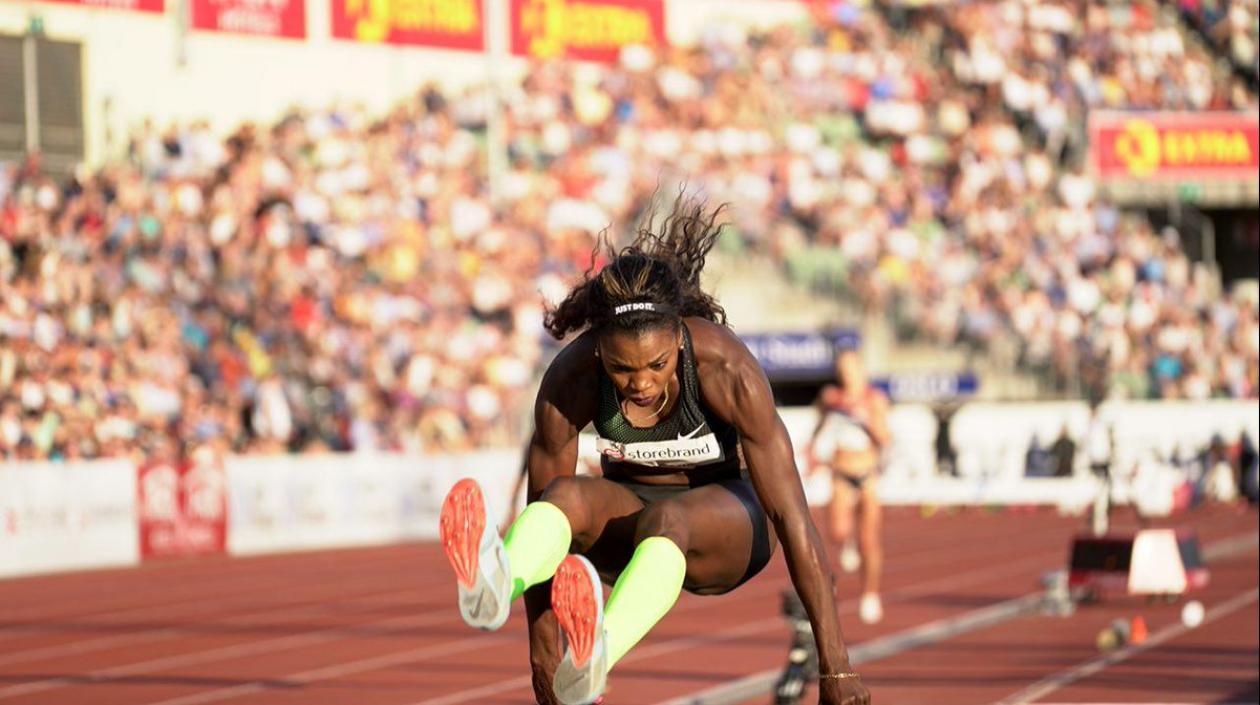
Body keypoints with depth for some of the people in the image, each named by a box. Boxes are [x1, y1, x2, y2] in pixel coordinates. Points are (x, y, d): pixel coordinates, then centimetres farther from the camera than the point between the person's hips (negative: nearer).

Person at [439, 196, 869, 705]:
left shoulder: (729, 371, -29)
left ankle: (594, 659, -71)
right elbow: (543, 502, -16)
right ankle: (491, 584, -69)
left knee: (665, 518, -39)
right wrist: (542, 646, -17)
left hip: (726, 518, -2)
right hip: (629, 516, 3)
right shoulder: (569, 379, -23)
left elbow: (792, 518, -29)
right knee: (569, 497, -34)